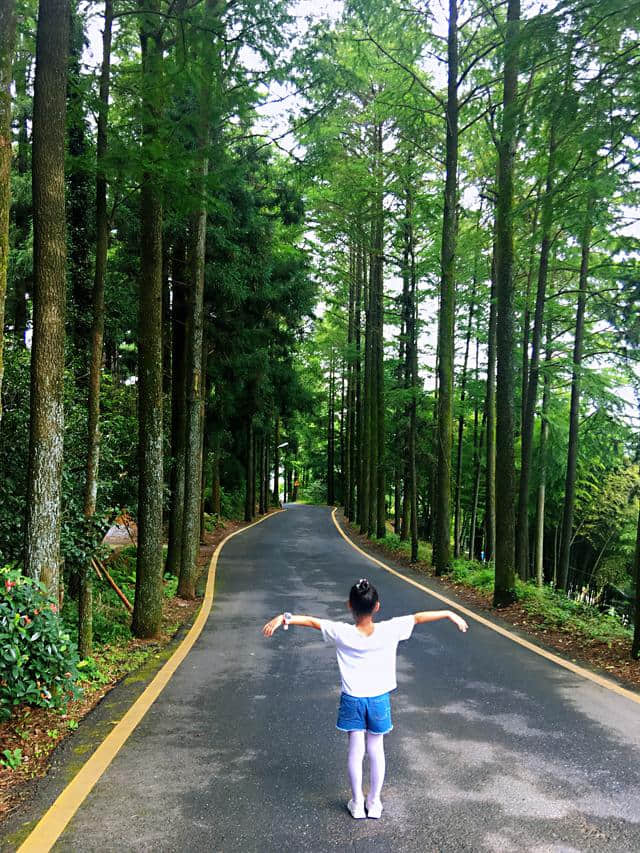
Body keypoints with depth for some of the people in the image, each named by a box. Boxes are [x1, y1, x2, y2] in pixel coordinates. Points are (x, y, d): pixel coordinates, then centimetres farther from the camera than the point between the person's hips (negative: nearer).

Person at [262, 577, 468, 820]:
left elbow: (311, 621, -13)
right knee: (376, 750, 16)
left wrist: (282, 618, -5)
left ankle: (357, 803, 25)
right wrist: (450, 613, -2)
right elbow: (418, 617, -10)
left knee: (355, 751, 13)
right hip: (379, 699, 1)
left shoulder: (342, 633, -19)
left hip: (352, 700, 0)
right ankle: (374, 802, 28)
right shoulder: (389, 630, -18)